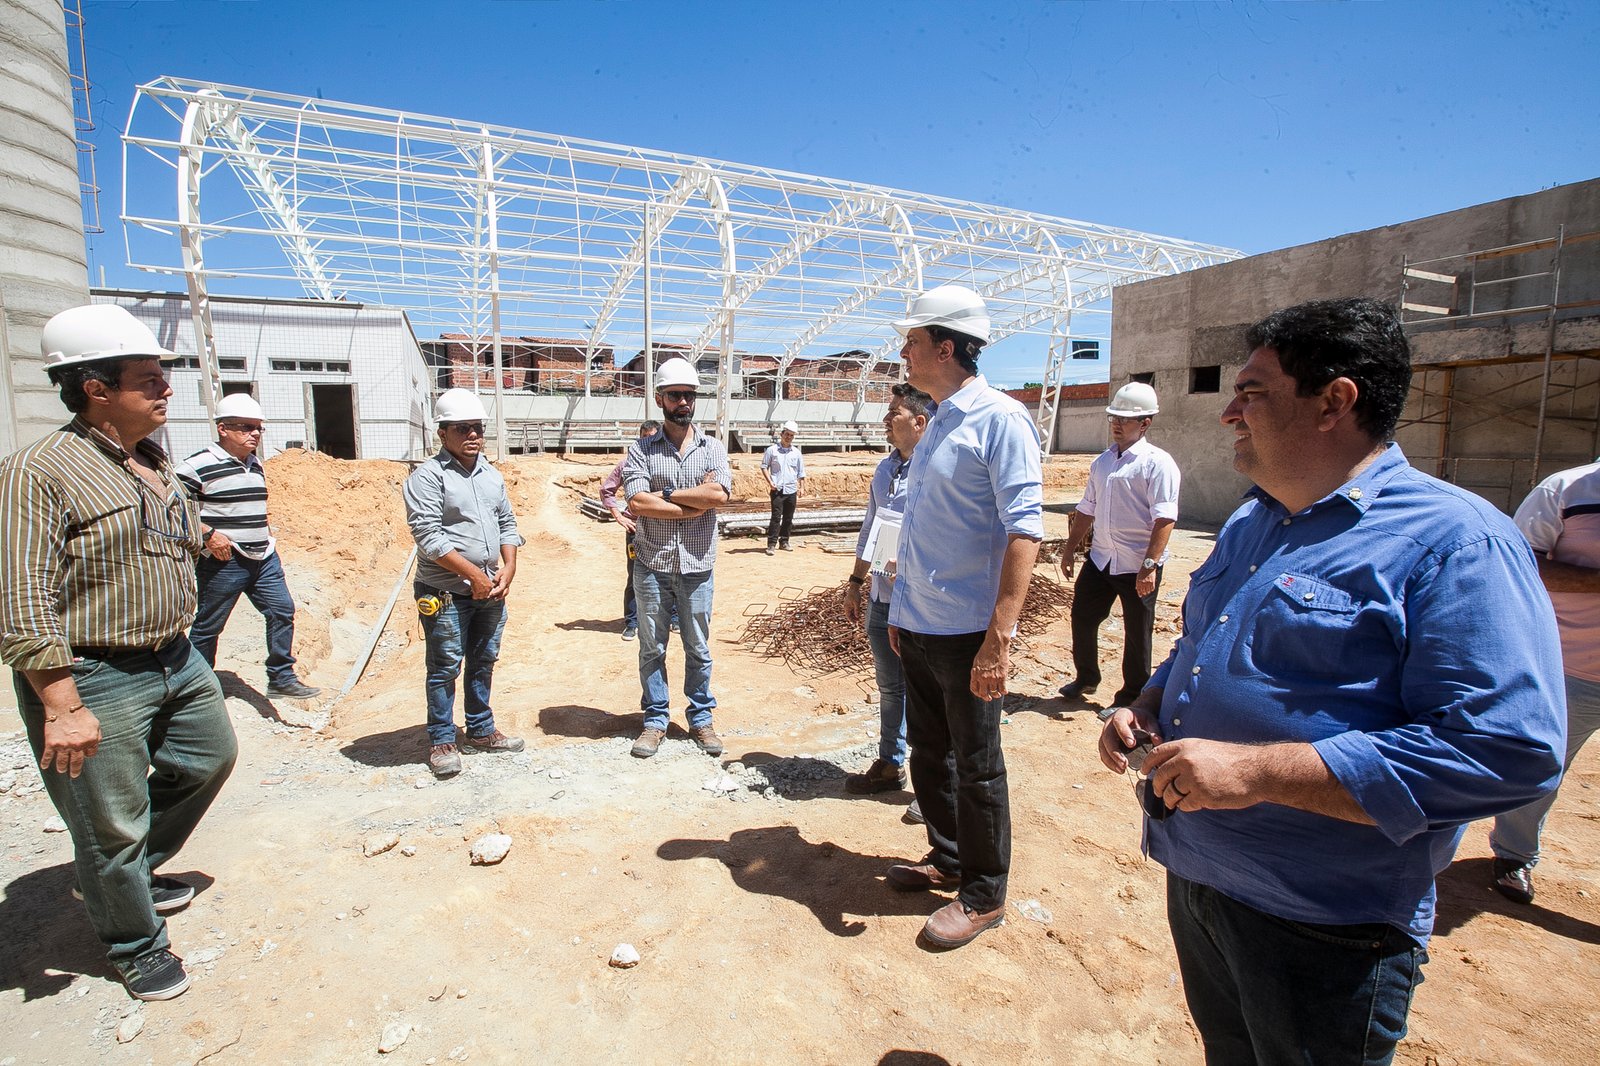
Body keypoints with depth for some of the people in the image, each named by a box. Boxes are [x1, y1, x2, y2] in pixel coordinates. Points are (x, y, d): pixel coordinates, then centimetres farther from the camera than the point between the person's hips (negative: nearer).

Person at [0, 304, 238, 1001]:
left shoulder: (156, 462, 6)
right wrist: (63, 708, -24)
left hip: (177, 661, 8)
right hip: (93, 681, -8)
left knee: (211, 757, 24)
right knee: (113, 826, 9)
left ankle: (135, 871, 46)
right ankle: (136, 945, 32)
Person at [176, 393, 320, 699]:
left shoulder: (256, 464, 14)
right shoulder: (200, 465, -11)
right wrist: (208, 534, -20)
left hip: (263, 558, 7)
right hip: (223, 560, -7)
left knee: (282, 611, 3)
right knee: (208, 626, 6)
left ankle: (281, 678, 12)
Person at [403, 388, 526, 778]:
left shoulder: (492, 475, 13)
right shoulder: (428, 476, -9)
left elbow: (507, 523, 15)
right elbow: (429, 535, -17)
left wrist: (508, 568, 0)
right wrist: (473, 574, -17)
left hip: (491, 590, 7)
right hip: (446, 592, -6)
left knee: (483, 662, 16)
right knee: (445, 667, 3)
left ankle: (480, 731, 30)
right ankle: (441, 741, 17)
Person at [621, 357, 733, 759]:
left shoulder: (712, 448, 4)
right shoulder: (640, 449, 0)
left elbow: (720, 494, -14)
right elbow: (636, 503, -16)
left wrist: (666, 492, -13)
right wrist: (697, 503, -15)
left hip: (696, 567, 1)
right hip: (652, 566, 0)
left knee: (698, 648, 11)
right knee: (652, 648, 11)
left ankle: (701, 718, 26)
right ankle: (655, 720, 25)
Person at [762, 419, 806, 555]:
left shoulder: (796, 452, 11)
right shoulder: (772, 450, 2)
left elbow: (801, 472, 15)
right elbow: (764, 466, 5)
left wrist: (802, 487, 7)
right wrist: (770, 482, -7)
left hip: (792, 490, 4)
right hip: (777, 490, -4)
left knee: (788, 518, 8)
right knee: (776, 517, -11)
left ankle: (784, 541, 19)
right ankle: (771, 544, -8)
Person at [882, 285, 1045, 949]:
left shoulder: (999, 419, -14)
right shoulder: (935, 427, 12)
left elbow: (1024, 527, -21)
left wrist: (999, 635, -27)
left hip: (968, 633, -8)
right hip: (919, 628, 8)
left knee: (976, 767, 7)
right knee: (929, 754, 19)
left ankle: (984, 895, 26)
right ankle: (947, 859, 40)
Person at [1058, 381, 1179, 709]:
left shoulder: (1157, 463, -11)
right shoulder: (1101, 462, 12)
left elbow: (1164, 519, -18)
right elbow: (1087, 510, 17)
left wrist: (1149, 565, -23)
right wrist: (1070, 549, 16)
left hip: (1138, 565, -6)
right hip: (1100, 559, 7)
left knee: (1138, 633, 7)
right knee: (1081, 617, 13)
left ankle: (1132, 696, 24)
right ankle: (1086, 677, 36)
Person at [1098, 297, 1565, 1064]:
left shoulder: (1455, 542, -19)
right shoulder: (1250, 525, 8)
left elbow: (1509, 750, -28)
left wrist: (1257, 770, -32)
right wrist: (1147, 707, -1)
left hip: (1324, 932, -7)